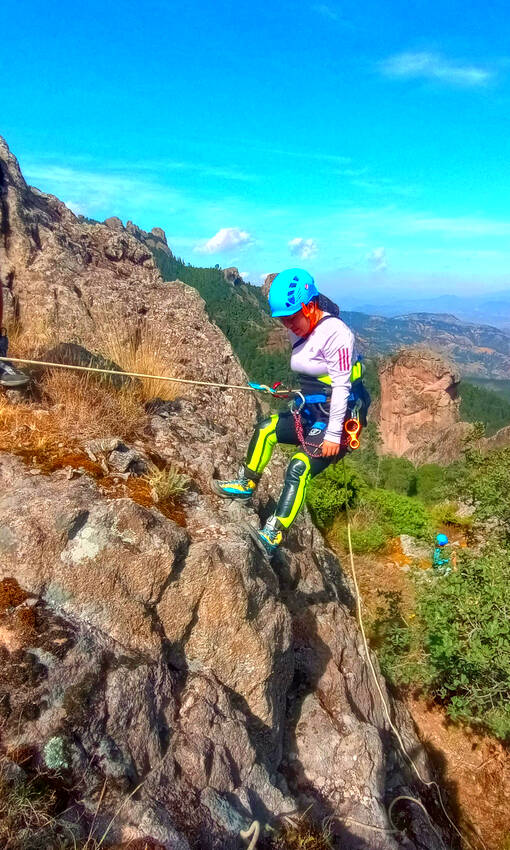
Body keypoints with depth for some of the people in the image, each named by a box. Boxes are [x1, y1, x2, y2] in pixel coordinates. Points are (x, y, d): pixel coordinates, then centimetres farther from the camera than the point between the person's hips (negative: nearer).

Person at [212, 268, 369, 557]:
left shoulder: (335, 333, -20)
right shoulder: (300, 333, 7)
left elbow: (342, 387, -22)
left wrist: (333, 435, -22)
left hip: (338, 419, -9)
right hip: (311, 413, 9)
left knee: (299, 468, -23)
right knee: (266, 429, 11)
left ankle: (273, 537, -24)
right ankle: (247, 485, 28)